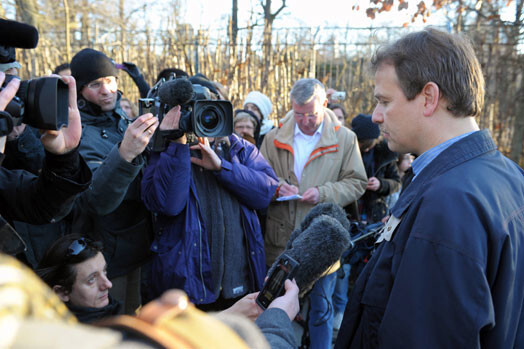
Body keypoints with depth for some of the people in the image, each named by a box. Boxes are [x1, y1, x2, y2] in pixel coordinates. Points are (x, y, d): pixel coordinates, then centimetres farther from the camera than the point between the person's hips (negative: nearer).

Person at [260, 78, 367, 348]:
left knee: (321, 308, 13)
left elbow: (357, 183, 0)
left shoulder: (345, 139, -2)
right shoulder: (273, 138, 3)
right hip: (280, 238, 2)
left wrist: (323, 192, -16)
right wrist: (276, 186, -13)